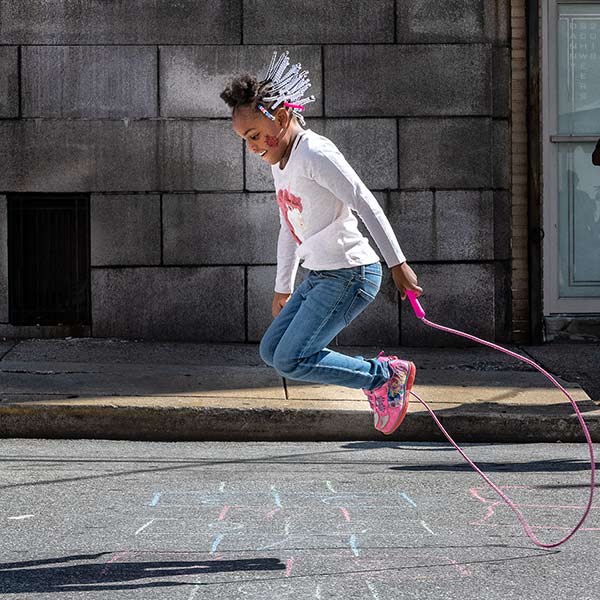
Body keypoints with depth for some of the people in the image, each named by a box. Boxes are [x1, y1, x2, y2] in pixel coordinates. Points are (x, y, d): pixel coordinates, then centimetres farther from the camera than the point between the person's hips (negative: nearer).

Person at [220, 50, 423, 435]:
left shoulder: (315, 154, -16)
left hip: (351, 275, -10)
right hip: (319, 277, 10)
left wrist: (398, 264, -20)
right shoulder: (279, 162, 14)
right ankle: (376, 376, 10)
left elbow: (367, 206, -19)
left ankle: (388, 375, -1)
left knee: (291, 361, -13)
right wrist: (283, 289, 28)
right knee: (271, 350, 9)